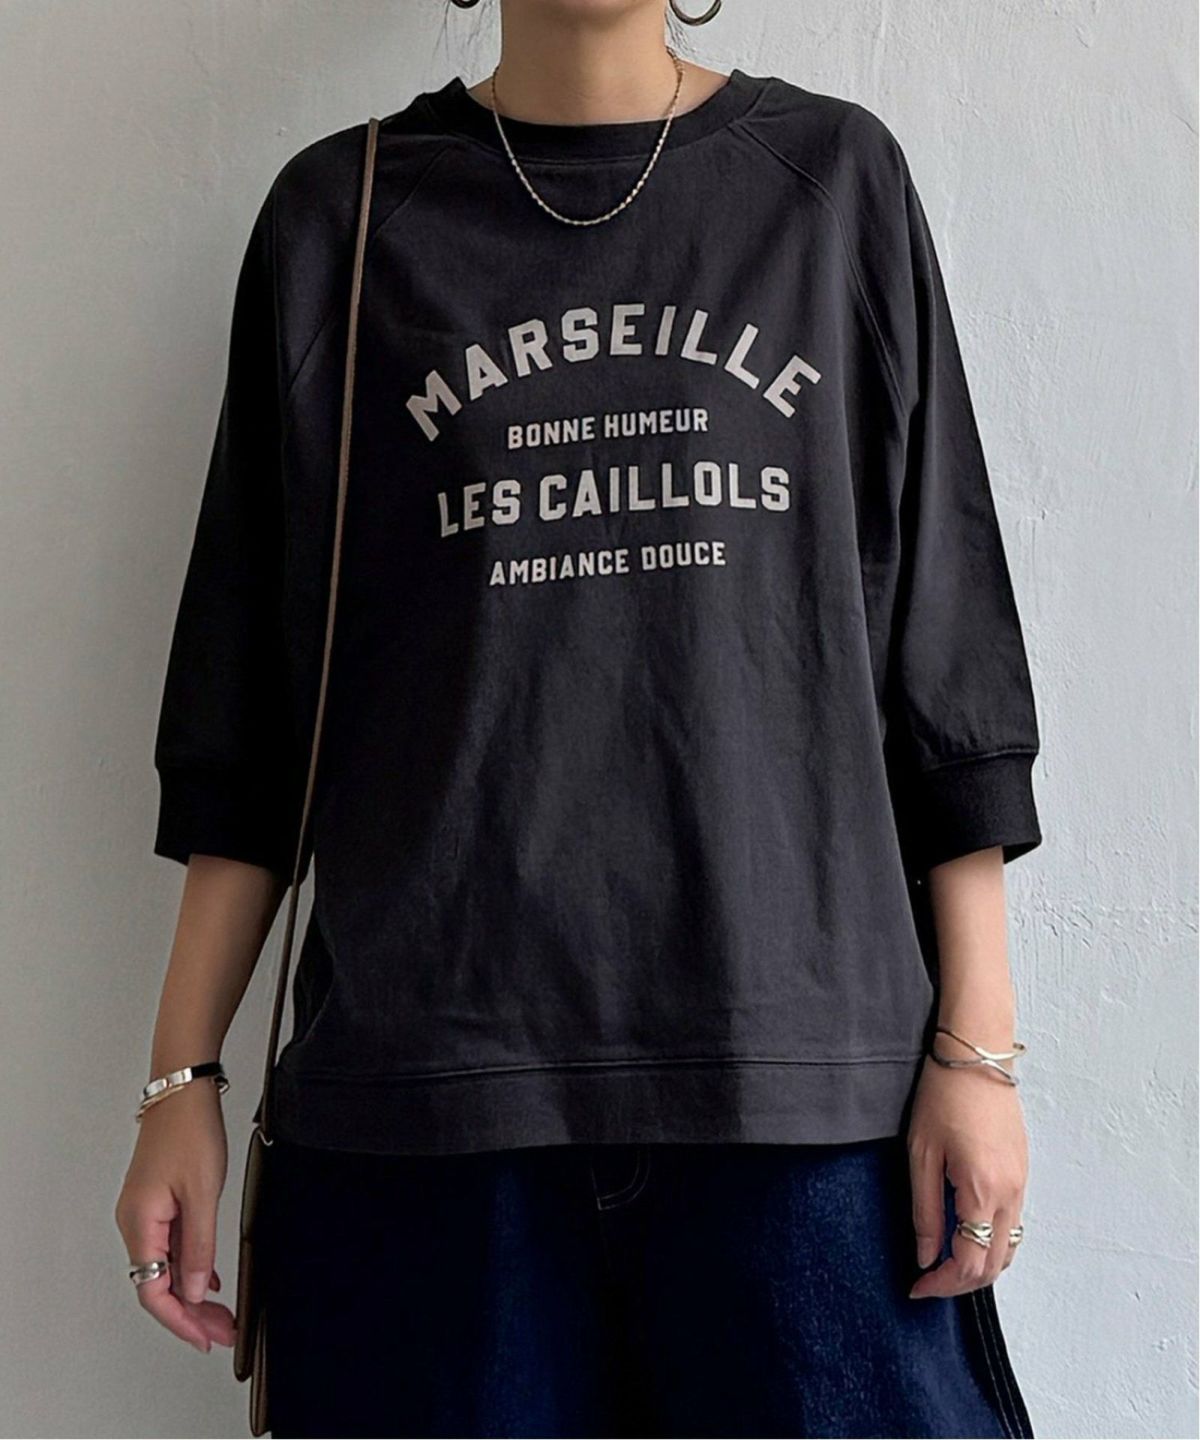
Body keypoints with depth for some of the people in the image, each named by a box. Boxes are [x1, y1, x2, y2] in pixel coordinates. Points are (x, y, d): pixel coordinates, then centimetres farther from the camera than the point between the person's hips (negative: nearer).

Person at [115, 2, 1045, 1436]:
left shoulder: (836, 179, 9)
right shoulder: (337, 211, 8)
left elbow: (942, 637, 6)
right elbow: (250, 701, 8)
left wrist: (977, 1045, 1)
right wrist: (183, 1077, 4)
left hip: (803, 1077, 1)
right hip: (424, 1086, 1)